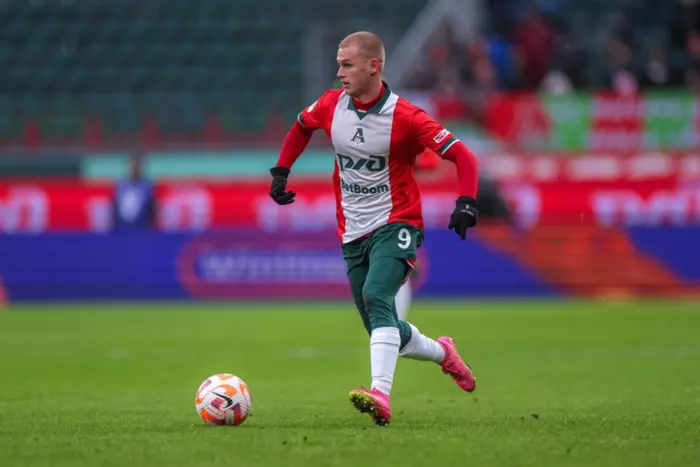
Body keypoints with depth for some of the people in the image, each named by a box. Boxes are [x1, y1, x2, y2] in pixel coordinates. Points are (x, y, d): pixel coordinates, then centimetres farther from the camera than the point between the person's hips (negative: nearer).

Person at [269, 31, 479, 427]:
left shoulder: (404, 117, -17)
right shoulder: (331, 106, -1)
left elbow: (462, 156, -17)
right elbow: (301, 127, 23)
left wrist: (467, 202, -32)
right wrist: (281, 171, 13)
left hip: (395, 225, -6)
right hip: (353, 234, 6)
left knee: (376, 297, -31)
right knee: (384, 331, 8)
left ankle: (381, 395, -42)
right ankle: (442, 353, 37)